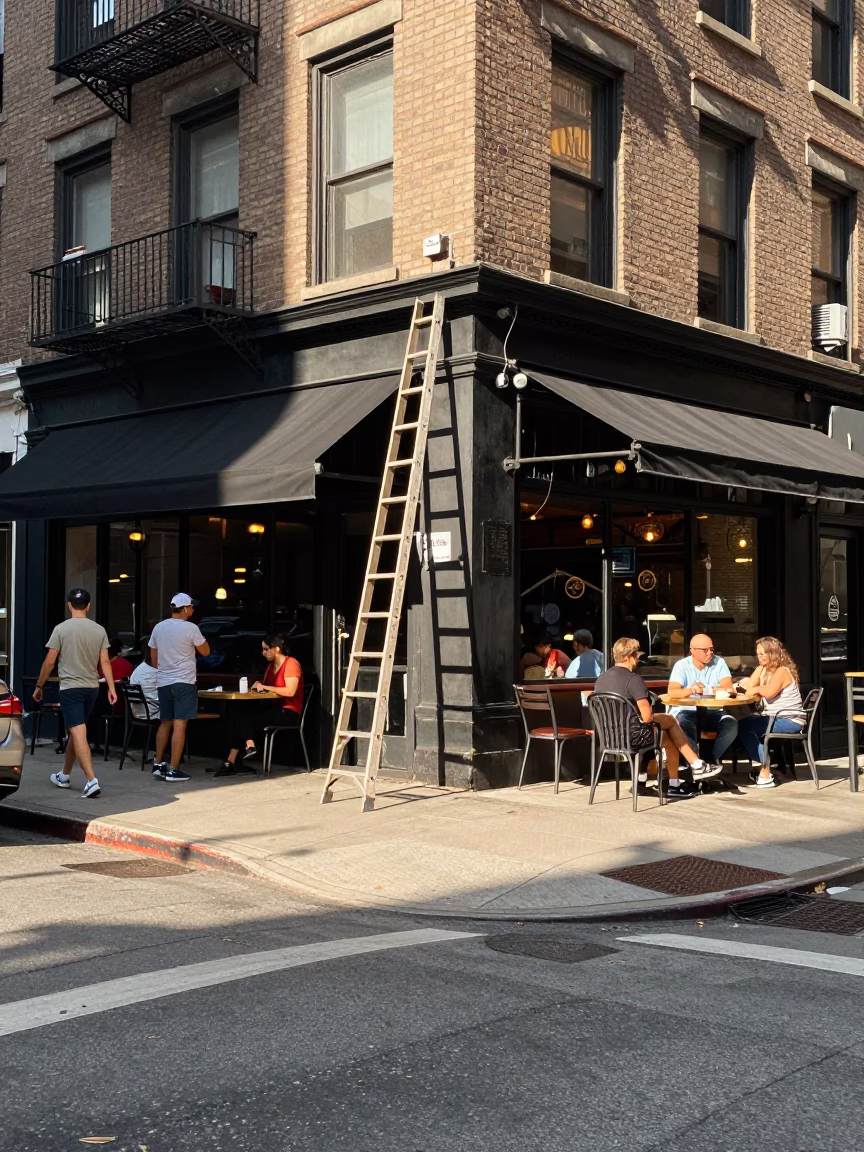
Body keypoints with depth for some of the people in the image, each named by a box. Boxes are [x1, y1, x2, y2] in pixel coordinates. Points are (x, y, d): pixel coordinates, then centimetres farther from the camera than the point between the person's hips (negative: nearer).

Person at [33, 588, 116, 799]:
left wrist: (39, 686, 5)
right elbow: (105, 662, -2)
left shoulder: (61, 629, -7)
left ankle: (92, 781, -21)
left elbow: (49, 662, -6)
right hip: (92, 687, 5)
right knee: (74, 732, 19)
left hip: (70, 688, -5)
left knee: (79, 735, -10)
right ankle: (64, 776, 32)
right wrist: (111, 688, 0)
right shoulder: (99, 630, 2)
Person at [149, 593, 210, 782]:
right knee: (179, 725, -5)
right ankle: (173, 770, -6)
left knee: (165, 723, 18)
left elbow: (154, 658, 13)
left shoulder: (159, 627, 6)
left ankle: (158, 763, 21)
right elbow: (205, 651, 0)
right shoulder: (191, 628, -11)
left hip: (163, 682, 6)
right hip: (184, 682, -6)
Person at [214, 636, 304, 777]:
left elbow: (290, 691, -22)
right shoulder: (271, 665, 17)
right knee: (237, 711, -13)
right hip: (273, 707, 9)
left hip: (288, 713, -9)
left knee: (244, 717, -20)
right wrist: (258, 686, -3)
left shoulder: (291, 664, -10)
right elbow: (264, 687, 20)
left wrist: (265, 687, -15)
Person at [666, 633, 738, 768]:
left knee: (731, 724, -27)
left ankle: (713, 760, -13)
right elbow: (672, 692, -20)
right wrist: (690, 690, -41)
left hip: (713, 712, 2)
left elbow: (728, 688, -12)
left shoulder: (719, 663, 1)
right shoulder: (682, 665, -5)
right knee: (683, 725, -36)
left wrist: (705, 689, -26)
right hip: (687, 712, -2)